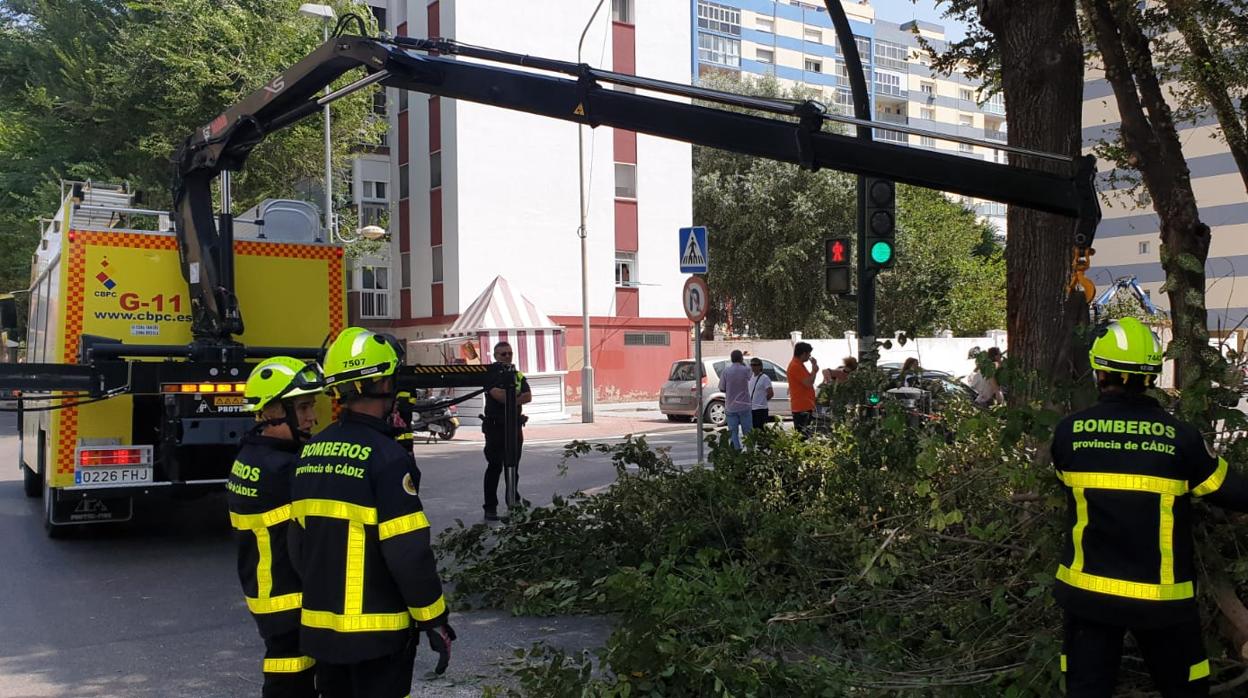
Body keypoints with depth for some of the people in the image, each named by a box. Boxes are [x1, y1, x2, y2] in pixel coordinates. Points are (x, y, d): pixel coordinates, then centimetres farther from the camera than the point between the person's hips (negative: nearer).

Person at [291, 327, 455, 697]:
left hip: (319, 626, 7)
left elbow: (299, 544, 12)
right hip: (375, 632, -7)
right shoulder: (386, 457, -17)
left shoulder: (311, 452, 6)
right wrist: (435, 620, -10)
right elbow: (409, 552, -20)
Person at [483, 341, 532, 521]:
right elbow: (498, 395, -20)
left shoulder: (518, 375, 12)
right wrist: (516, 394, -7)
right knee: (494, 467, -3)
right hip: (495, 427, -5)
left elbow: (528, 397, -3)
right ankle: (490, 508, 0)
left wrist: (509, 399, -15)